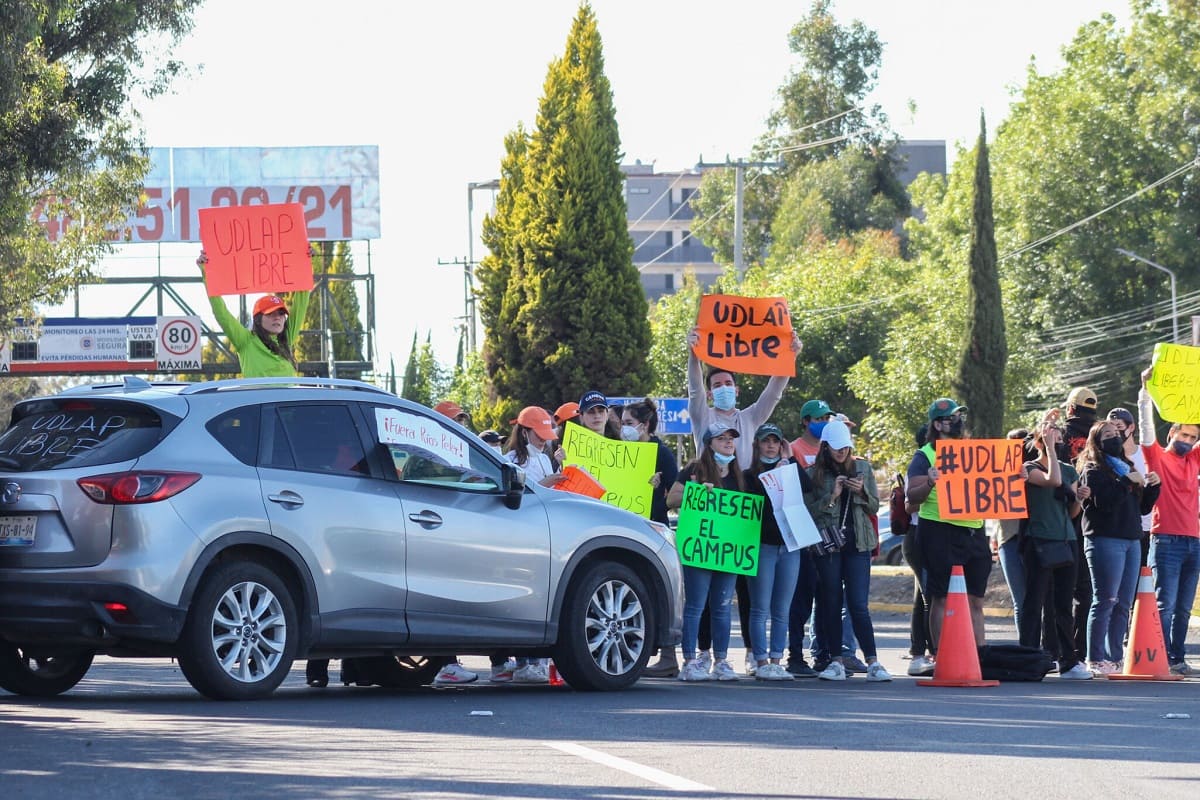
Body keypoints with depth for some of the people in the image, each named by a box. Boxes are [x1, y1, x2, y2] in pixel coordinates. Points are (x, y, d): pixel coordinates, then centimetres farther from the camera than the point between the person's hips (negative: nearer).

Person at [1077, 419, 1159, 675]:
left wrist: (1152, 487, 6)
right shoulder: (1093, 470, -1)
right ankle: (1095, 660, -8)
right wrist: (1127, 482, -15)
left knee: (1123, 604, 6)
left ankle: (1114, 658, 9)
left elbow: (1143, 508, 22)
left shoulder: (1126, 467, 22)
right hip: (1105, 540, -8)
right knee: (1105, 601, -10)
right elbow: (1104, 502, -16)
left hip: (1131, 541, 8)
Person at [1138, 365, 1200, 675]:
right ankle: (1162, 659, -10)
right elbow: (1146, 426, -8)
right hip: (1167, 541, -6)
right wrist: (1146, 390, -16)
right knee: (1165, 605, -9)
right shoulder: (1158, 458, 3)